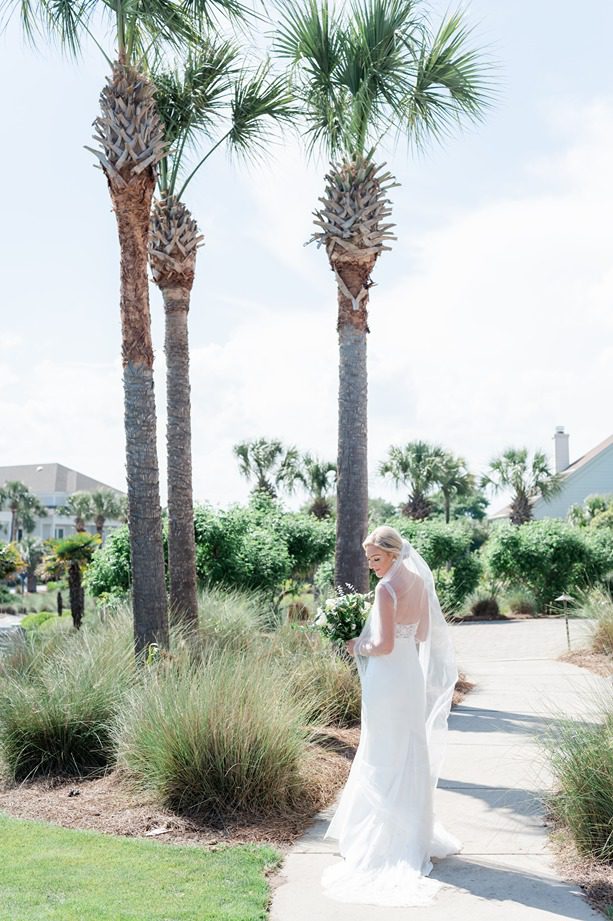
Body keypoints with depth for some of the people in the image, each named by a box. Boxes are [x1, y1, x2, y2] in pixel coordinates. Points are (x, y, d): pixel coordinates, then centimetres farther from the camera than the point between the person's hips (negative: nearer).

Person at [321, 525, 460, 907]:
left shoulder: (386, 589, -18)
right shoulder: (419, 582, 6)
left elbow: (384, 645, -22)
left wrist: (358, 647, -5)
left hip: (387, 678, -8)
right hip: (413, 674, 8)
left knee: (385, 758, 2)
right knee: (410, 754, 17)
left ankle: (388, 840, 10)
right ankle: (414, 834, 28)